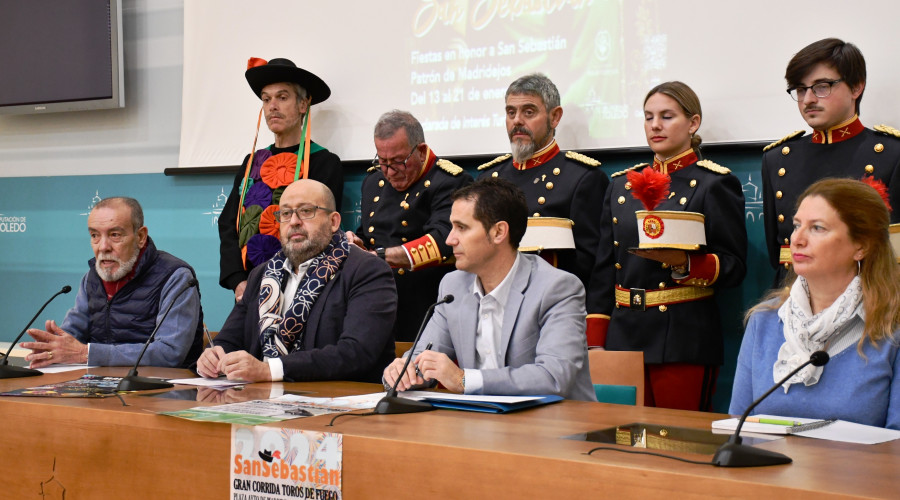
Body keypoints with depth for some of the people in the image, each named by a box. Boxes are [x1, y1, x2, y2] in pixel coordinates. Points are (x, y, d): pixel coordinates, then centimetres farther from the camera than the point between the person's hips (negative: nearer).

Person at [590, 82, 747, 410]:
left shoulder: (715, 185, 1)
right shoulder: (622, 185, 16)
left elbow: (735, 267, -4)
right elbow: (604, 268, 15)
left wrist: (684, 263, -23)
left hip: (684, 342, -5)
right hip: (624, 335, 5)